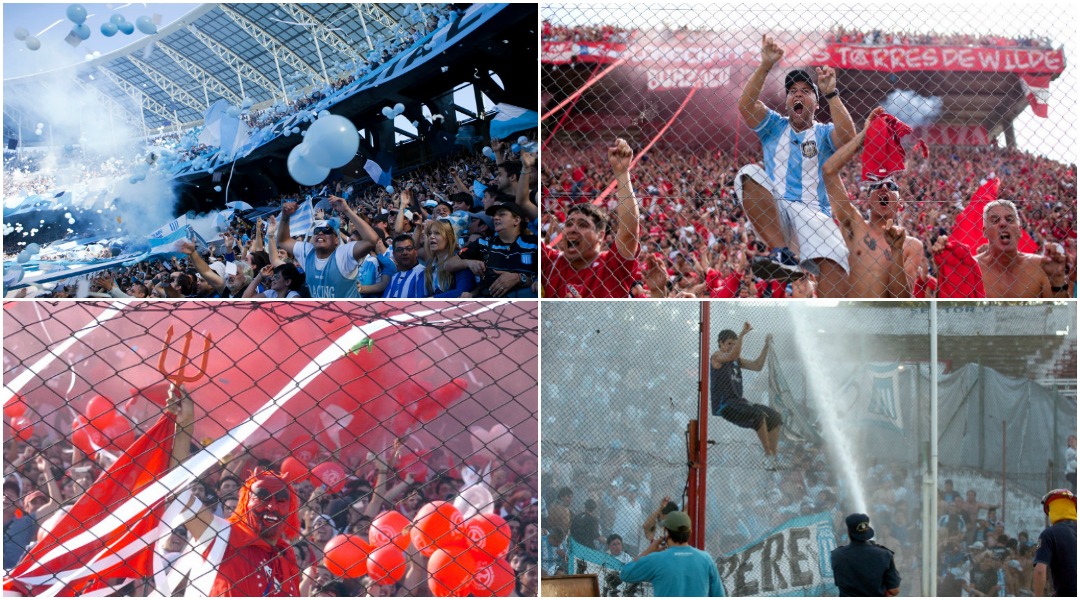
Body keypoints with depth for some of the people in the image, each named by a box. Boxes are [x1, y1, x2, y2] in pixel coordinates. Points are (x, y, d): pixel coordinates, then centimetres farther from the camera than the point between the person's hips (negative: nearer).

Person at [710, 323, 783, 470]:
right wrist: (743, 334, -32)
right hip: (724, 406, -9)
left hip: (738, 403, 9)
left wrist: (766, 347, 10)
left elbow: (757, 366, 18)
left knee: (774, 416, -3)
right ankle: (768, 455, -24)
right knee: (759, 414, -29)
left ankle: (773, 457, -8)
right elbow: (733, 355, -25)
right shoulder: (717, 356, -3)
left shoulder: (737, 360, 22)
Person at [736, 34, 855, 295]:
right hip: (770, 214, 1)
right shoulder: (774, 127, 20)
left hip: (813, 213, -1)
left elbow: (847, 137, -8)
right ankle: (782, 255, -35)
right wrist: (765, 67, -7)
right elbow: (745, 104, 2)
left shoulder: (824, 133, 16)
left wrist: (831, 93, -12)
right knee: (750, 173, -27)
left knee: (833, 256, -32)